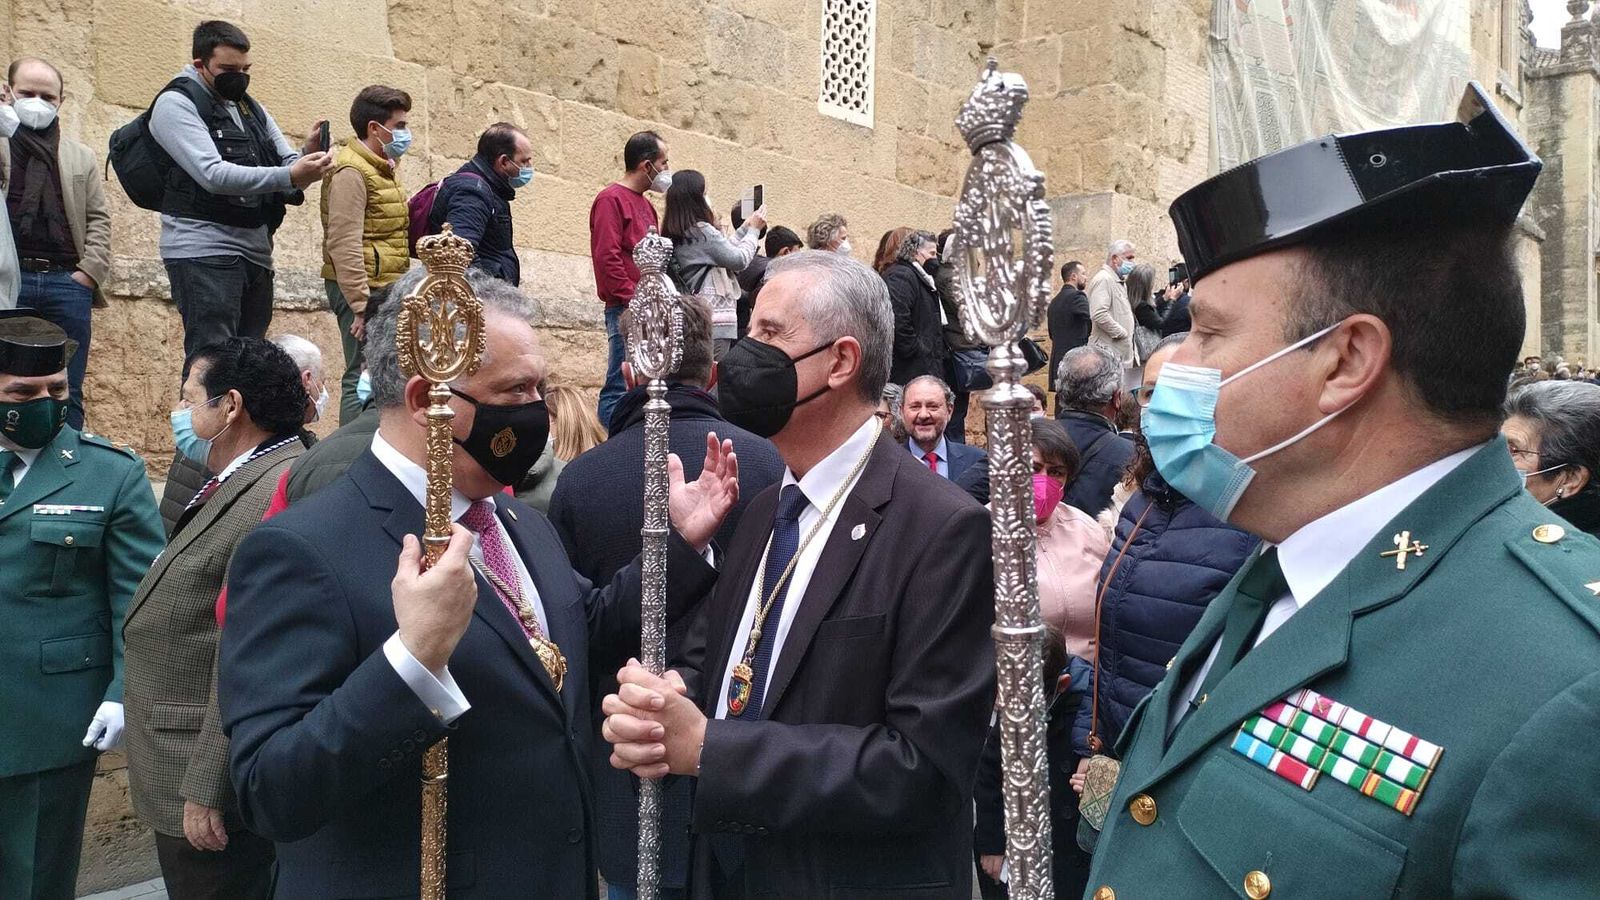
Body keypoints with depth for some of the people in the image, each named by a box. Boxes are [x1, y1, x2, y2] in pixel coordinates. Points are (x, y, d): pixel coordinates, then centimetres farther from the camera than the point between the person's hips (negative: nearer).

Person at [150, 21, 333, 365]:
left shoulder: (251, 108, 20)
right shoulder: (176, 103, -2)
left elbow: (287, 164, 15)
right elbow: (214, 175, -16)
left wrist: (307, 157, -10)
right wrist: (289, 176, -25)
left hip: (256, 253, 7)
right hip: (204, 252, -7)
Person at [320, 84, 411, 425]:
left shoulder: (385, 168, 19)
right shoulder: (351, 171, -11)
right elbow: (344, 245, -19)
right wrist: (361, 305, -24)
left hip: (385, 289, 10)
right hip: (364, 289, -10)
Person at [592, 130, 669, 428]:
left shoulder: (644, 203, 21)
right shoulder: (611, 199, -6)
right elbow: (606, 258, -15)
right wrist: (634, 301, -16)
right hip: (627, 311, -9)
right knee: (621, 388, -9)